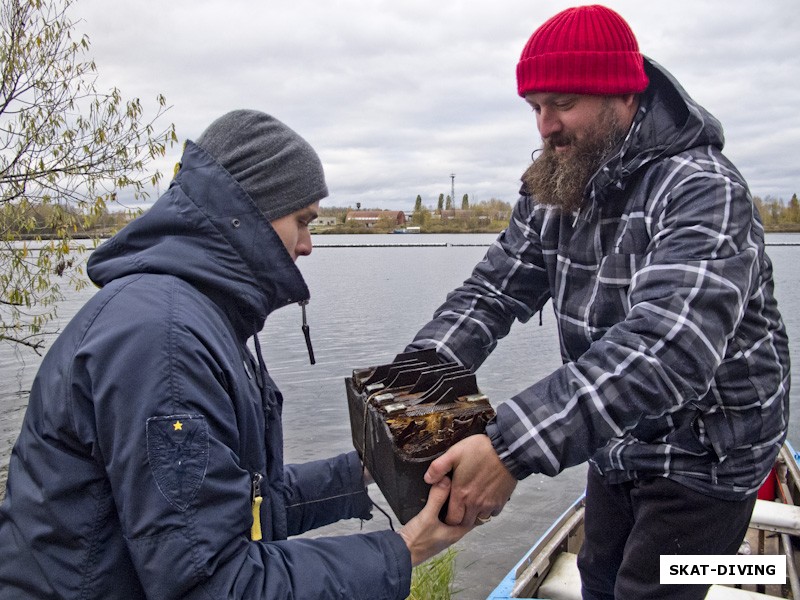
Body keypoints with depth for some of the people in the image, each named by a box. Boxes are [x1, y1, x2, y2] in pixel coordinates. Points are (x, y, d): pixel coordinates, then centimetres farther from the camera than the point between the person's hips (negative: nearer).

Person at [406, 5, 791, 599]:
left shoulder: (701, 189, -28)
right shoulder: (554, 191, -3)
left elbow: (668, 347, -42)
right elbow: (494, 289, -7)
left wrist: (513, 448, -51)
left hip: (704, 455, -6)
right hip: (617, 444, 7)